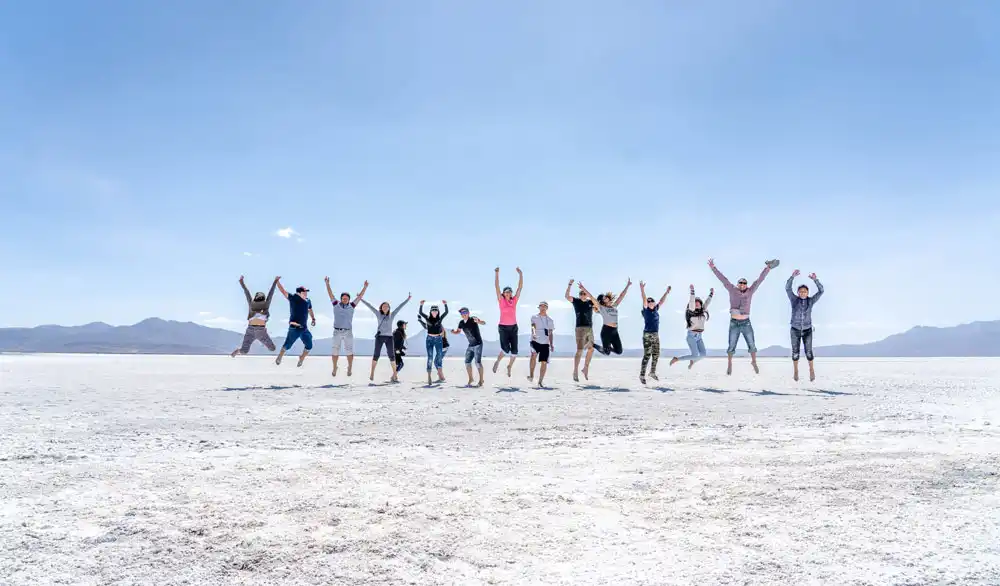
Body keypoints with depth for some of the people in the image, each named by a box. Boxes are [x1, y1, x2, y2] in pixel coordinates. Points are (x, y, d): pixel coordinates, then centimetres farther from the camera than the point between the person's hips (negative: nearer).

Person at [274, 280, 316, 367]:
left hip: (304, 328, 6)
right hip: (294, 327, -5)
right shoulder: (293, 298, -8)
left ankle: (301, 359, 29)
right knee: (287, 345, -2)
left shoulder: (308, 301, 8)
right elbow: (283, 291, -10)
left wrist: (313, 319, 23)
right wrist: (277, 281, -16)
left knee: (309, 346, 6)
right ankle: (279, 357, 24)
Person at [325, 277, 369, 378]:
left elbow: (360, 296, 4)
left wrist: (365, 287, -2)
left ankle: (350, 368, 14)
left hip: (348, 332, 0)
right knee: (335, 351, 6)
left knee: (349, 351, 2)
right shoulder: (336, 304, 4)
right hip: (337, 332, 0)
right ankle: (334, 368, 18)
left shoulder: (351, 306, 4)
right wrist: (327, 283, 3)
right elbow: (330, 294, 6)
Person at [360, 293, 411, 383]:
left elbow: (400, 307, 8)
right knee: (376, 355, 2)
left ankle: (394, 374, 1)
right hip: (379, 336, -1)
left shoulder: (392, 315, 8)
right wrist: (361, 299, 8)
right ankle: (372, 373, 14)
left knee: (391, 355, -3)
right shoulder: (378, 314, 6)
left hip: (389, 337, 1)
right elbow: (369, 306, 7)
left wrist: (408, 299, 7)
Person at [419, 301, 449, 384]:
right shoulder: (428, 318, 1)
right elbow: (420, 312, -10)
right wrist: (421, 305, -26)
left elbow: (446, 312, -10)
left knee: (439, 357, -4)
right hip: (430, 339, 0)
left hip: (438, 339, 0)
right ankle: (429, 377, -2)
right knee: (430, 358, -2)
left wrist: (445, 304, -26)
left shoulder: (440, 318, 1)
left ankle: (441, 376, 1)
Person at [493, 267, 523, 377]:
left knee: (514, 350, -1)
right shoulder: (501, 300, -1)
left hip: (513, 327, 3)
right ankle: (497, 361, 13)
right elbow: (497, 287, -11)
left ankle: (509, 366, 26)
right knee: (506, 348, -17)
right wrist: (496, 274, -20)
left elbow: (520, 287, 0)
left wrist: (520, 274, -9)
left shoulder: (514, 300, 4)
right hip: (503, 327, -3)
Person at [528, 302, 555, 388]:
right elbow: (532, 326, -13)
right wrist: (533, 333, -34)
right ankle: (531, 375, -12)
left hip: (545, 343, 3)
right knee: (534, 356, -28)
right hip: (535, 341, -3)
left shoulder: (550, 320, 16)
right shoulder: (534, 317, 7)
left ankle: (540, 382, 8)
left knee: (544, 362, -3)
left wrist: (552, 344, 8)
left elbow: (551, 333, 18)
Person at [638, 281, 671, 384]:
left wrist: (667, 292, 22)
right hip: (647, 335, -7)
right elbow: (644, 299, -19)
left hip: (656, 335, 7)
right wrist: (642, 288, -31)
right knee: (647, 355, -8)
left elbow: (662, 301, 22)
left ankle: (652, 372, 29)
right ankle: (642, 375, -3)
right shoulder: (646, 310, -6)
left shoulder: (655, 309, 10)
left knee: (656, 355, 13)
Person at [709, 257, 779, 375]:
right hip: (734, 324, -1)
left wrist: (768, 268, -8)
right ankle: (730, 364, 30)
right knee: (731, 347, 7)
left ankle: (754, 362, 36)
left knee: (752, 346, 11)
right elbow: (723, 279, -5)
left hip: (746, 323, 1)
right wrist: (713, 268, -9)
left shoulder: (750, 291, 0)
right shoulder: (732, 290, -1)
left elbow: (759, 280, -3)